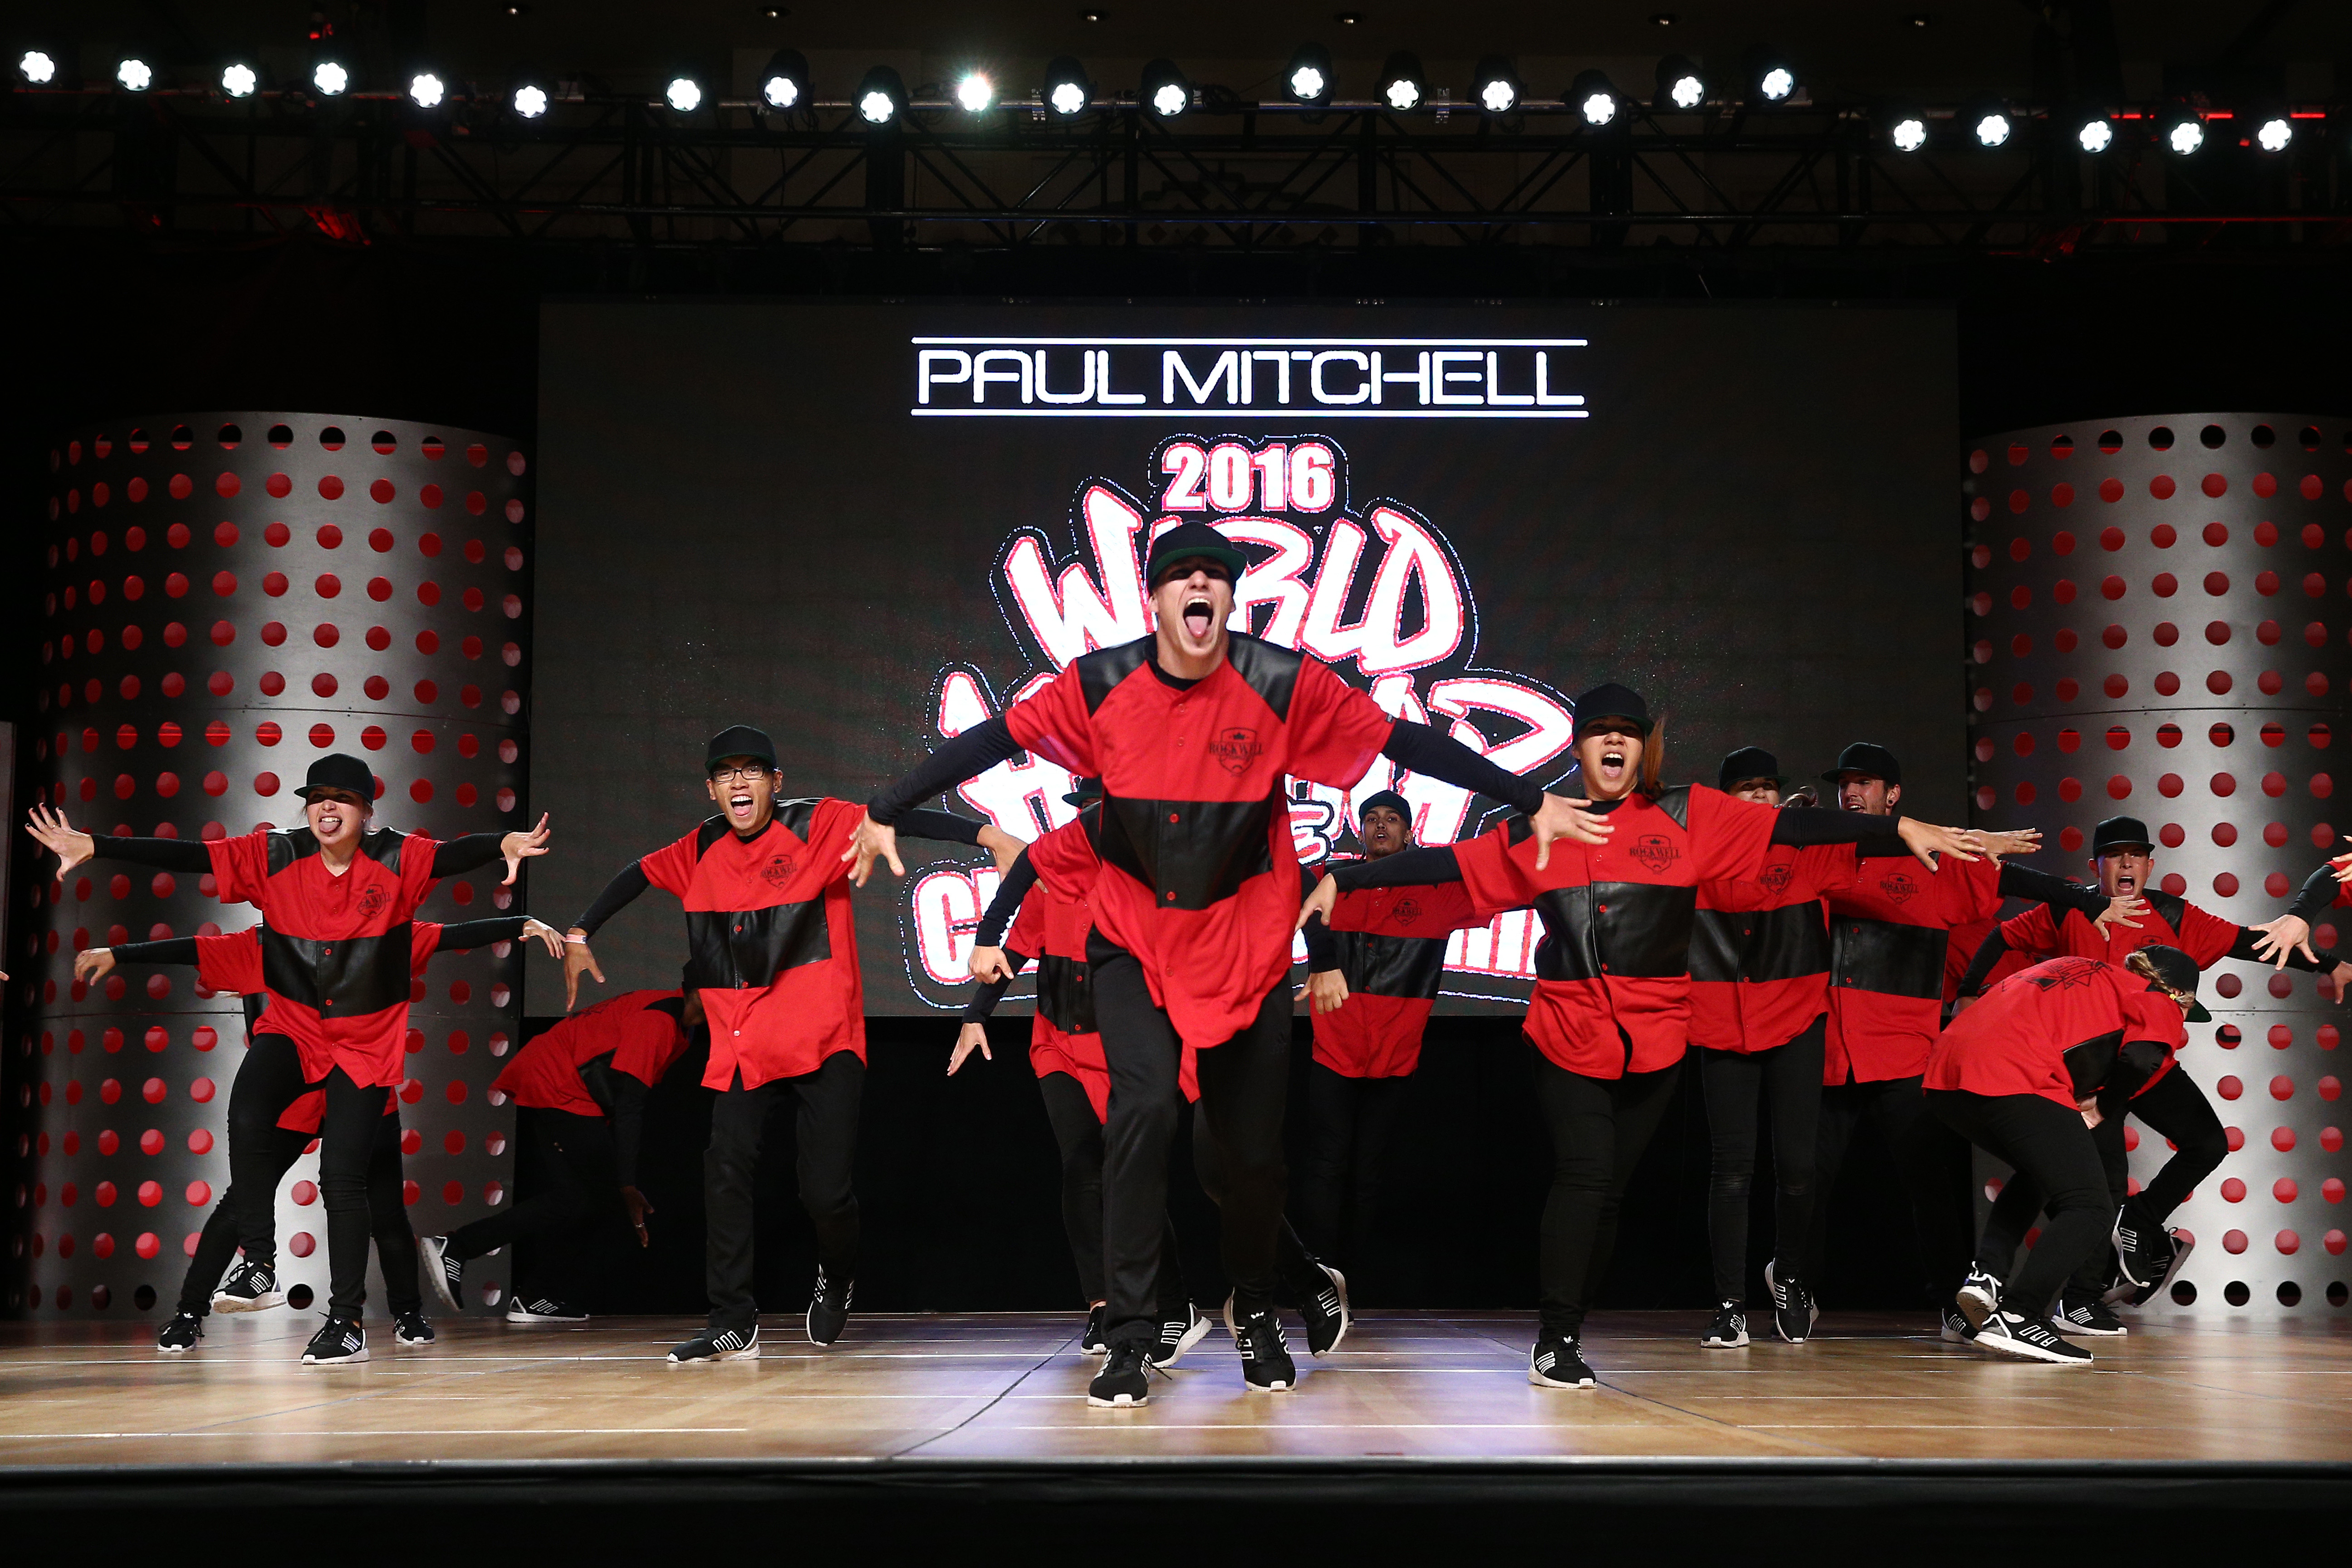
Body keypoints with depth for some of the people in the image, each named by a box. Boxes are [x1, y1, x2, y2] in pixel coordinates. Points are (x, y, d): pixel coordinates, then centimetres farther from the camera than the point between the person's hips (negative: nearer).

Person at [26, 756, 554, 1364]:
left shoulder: (397, 861, -10)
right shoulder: (274, 858, -4)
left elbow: (453, 855, -28)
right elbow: (186, 858, -8)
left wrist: (505, 844, -50)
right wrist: (92, 847, -14)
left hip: (366, 1042, -2)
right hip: (292, 1027, 2)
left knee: (343, 1181, -5)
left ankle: (347, 1322, 5)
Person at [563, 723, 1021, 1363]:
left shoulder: (818, 825, -6)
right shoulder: (703, 850, 8)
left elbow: (901, 820, -17)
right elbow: (640, 874, 25)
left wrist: (985, 834, -31)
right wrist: (579, 936, 27)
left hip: (824, 1041, -4)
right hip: (743, 1045, 4)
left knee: (826, 1191, -6)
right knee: (726, 1171, -11)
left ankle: (837, 1279, 27)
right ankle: (734, 1327, -2)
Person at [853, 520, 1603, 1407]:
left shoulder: (1285, 685, -13)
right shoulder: (1100, 685, -10)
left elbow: (1404, 742, -9)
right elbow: (995, 741, 0)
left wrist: (1532, 801, -8)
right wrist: (885, 811, 4)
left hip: (1248, 949, 0)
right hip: (1133, 942, 0)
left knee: (1251, 1150, 7)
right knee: (1143, 1109, -22)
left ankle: (1257, 1318, 37)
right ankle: (1128, 1342, -10)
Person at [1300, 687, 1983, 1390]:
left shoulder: (1687, 815, 4)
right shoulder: (1538, 833, 6)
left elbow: (1791, 826, 2)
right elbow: (1447, 863, 8)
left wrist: (1900, 827, -1)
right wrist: (1343, 878, 4)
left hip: (1654, 1040, 1)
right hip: (1567, 1035, -1)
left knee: (1609, 1187, 6)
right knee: (1584, 1173, -13)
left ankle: (1566, 1335, 18)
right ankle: (1555, 1341, -4)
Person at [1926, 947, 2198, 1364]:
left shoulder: (2070, 970, 37)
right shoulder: (2158, 1002, 17)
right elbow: (2140, 1060, -2)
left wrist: (2082, 1099, 25)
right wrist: (2098, 1104, 13)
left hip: (1945, 1077, 8)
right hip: (2015, 1080, -8)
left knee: (2039, 1173, 30)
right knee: (2087, 1210, -2)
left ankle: (1986, 1275, 11)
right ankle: (2015, 1318, -19)